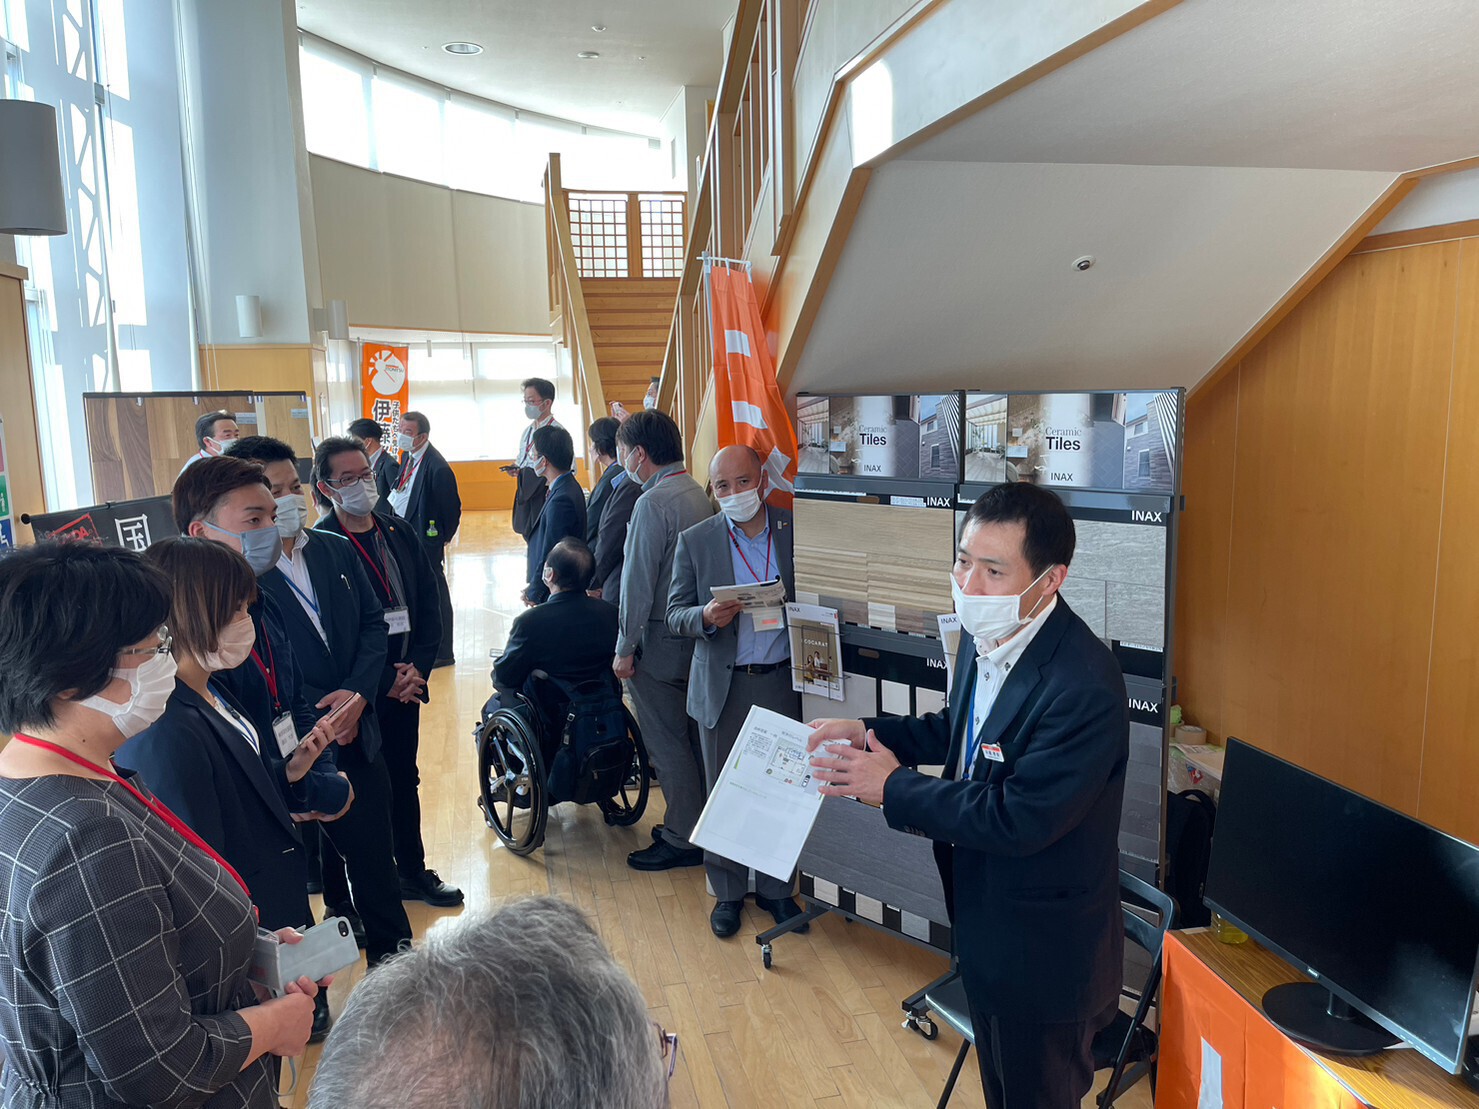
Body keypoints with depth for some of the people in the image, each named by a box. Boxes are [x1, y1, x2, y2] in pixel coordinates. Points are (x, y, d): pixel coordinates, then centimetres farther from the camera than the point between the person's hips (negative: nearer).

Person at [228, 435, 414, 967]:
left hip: (356, 737, 5)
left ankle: (393, 956, 35)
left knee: (374, 858, 16)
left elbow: (373, 622, 8)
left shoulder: (337, 550, 5)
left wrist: (359, 691, -7)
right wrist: (321, 713, -16)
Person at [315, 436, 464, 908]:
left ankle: (413, 872, 37)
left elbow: (428, 604, 8)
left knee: (404, 781, 19)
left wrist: (417, 667, -5)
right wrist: (386, 680, -14)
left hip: (405, 683, 6)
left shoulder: (399, 532, 6)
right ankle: (343, 898, 22)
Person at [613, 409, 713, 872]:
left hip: (661, 642, -9)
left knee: (667, 743, 3)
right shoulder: (697, 493, 7)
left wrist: (625, 648, -12)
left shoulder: (653, 503, -19)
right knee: (692, 737, 18)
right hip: (694, 637, 9)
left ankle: (683, 840, 13)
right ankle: (701, 824, 29)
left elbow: (638, 583, -19)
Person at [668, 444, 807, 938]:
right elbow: (675, 614, 2)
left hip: (783, 681, 1)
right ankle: (727, 891, 27)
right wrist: (706, 617, -20)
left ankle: (776, 887, 29)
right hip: (723, 686, 0)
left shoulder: (797, 532, 0)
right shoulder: (695, 541, 0)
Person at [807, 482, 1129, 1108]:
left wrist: (893, 788, -22)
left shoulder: (1083, 687, -33)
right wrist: (870, 731, -2)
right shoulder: (986, 637, -5)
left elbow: (1018, 819, -32)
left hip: (1043, 952, -8)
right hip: (984, 924, 8)